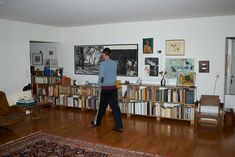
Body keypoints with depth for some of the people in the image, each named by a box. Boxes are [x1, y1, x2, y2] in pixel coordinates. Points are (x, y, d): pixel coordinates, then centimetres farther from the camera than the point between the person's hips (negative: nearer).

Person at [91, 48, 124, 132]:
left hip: (105, 88, -4)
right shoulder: (114, 63, 7)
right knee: (115, 107, 3)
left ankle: (97, 122, 32)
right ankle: (119, 126, 0)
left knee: (102, 106, 12)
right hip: (113, 87, 5)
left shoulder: (103, 63, -10)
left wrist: (100, 85, 0)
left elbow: (101, 76, -14)